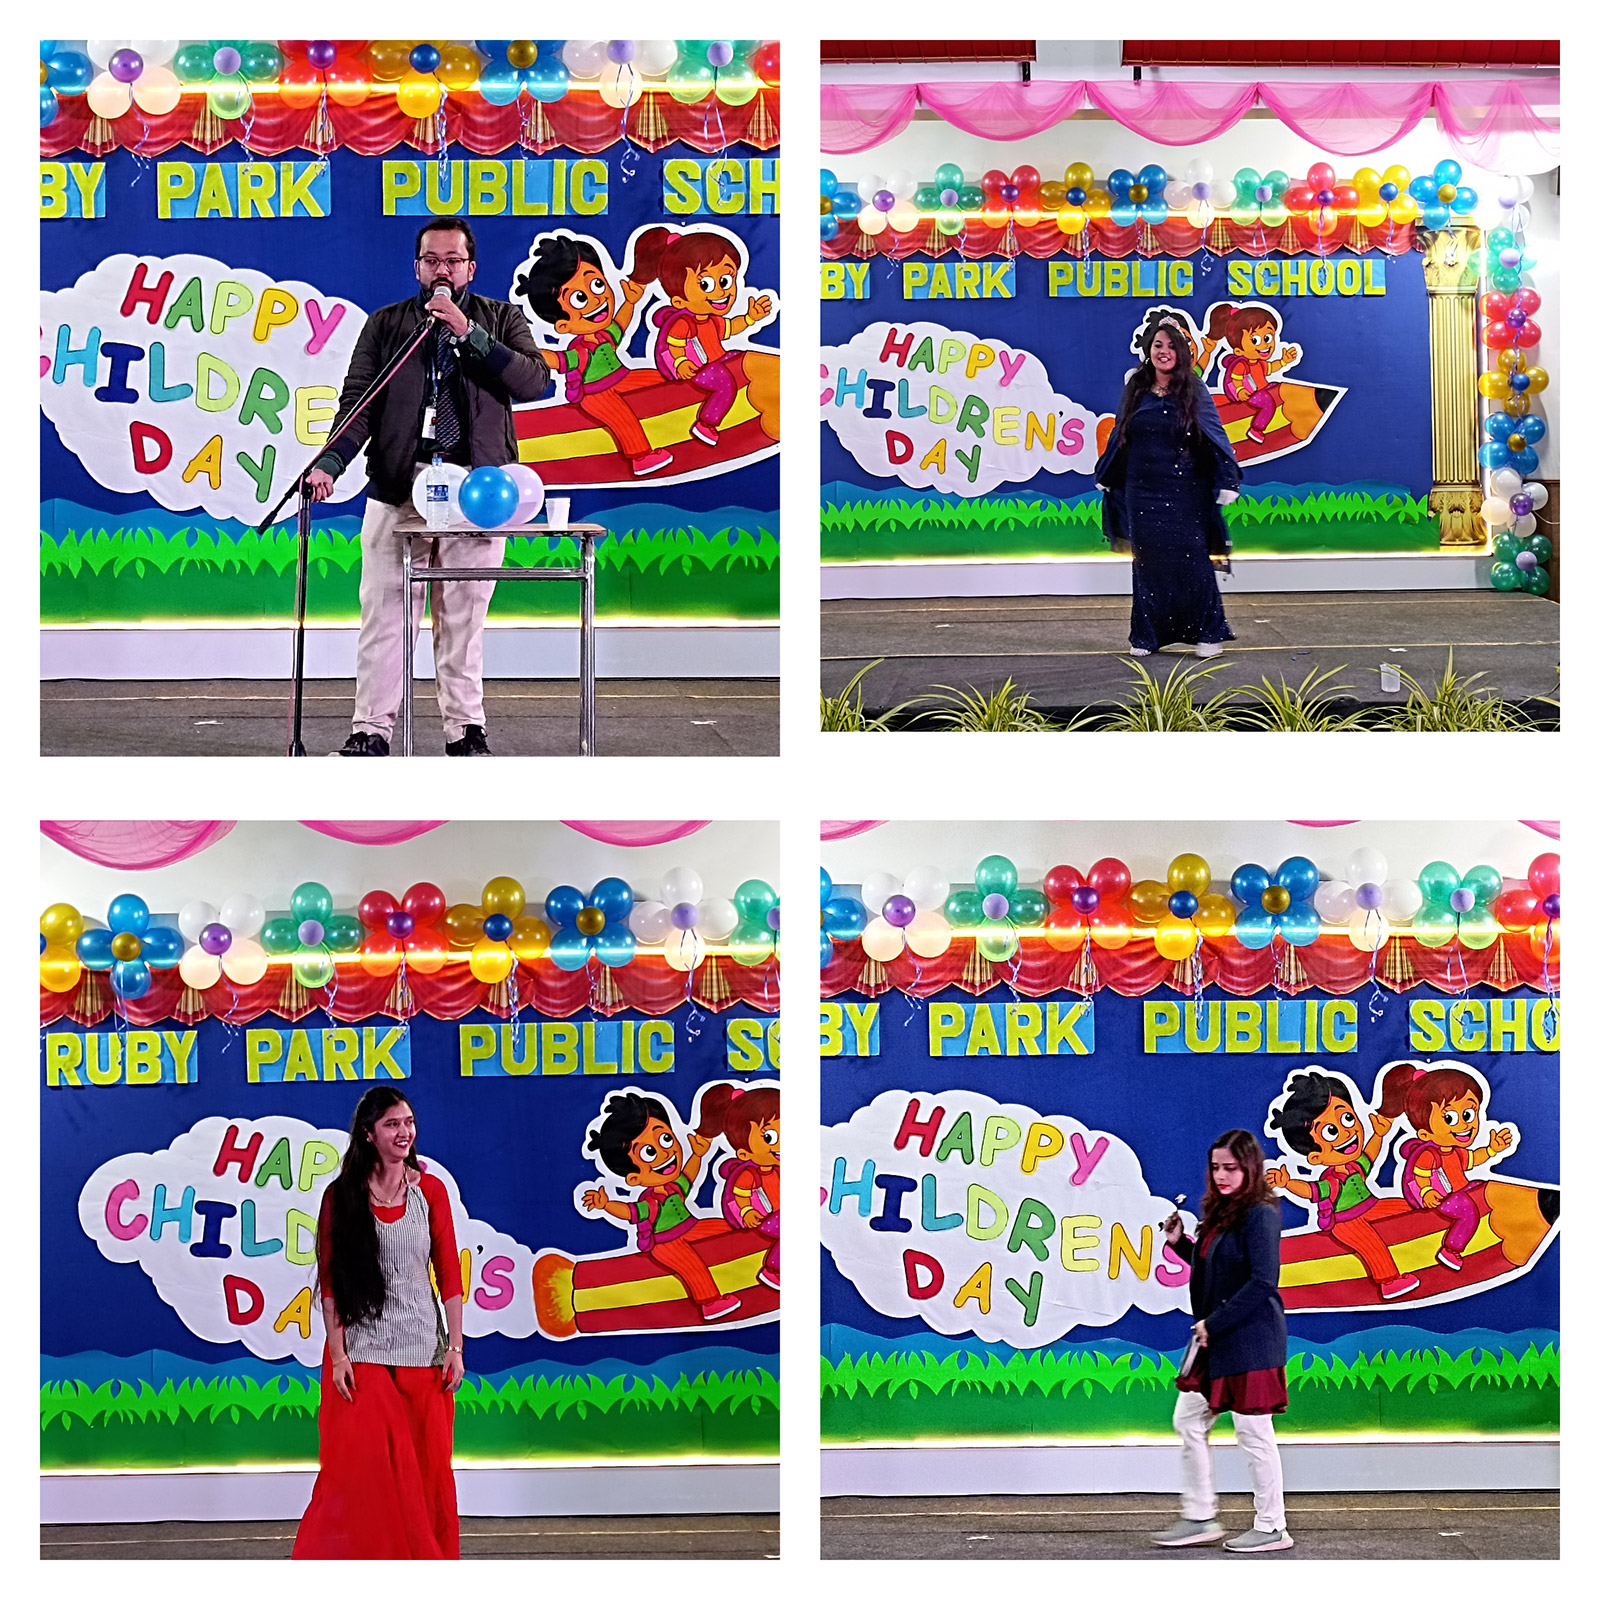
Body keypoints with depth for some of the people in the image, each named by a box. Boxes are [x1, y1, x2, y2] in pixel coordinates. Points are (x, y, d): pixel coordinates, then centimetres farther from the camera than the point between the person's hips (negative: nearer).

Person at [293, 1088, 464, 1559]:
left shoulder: (430, 1190, 4)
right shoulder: (342, 1196, -1)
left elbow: (450, 1274, 5)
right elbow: (330, 1281, -2)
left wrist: (455, 1348, 0)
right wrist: (337, 1353, -9)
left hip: (423, 1348, 2)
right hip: (362, 1350, -2)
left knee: (428, 1467, 4)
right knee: (363, 1466, -6)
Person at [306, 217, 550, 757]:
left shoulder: (501, 320, 12)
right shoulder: (385, 325, 13)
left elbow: (536, 381, -5)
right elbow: (359, 402, 4)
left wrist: (469, 334, -11)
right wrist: (331, 461, -13)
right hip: (397, 487, 0)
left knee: (464, 616, 3)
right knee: (384, 611, -3)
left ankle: (465, 727, 10)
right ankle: (372, 728, 0)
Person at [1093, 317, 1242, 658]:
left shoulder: (1193, 391, -2)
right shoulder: (1136, 390, 7)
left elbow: (1215, 436, -3)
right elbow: (1119, 436, 17)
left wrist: (1227, 481, -10)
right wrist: (1105, 477, 22)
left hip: (1185, 492, -3)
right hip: (1143, 492, 3)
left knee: (1192, 560, -4)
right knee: (1147, 562, 6)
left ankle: (1207, 633, 4)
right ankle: (1147, 635, 13)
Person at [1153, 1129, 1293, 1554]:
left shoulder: (1259, 1215, -15)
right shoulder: (1221, 1212, 12)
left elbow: (1262, 1282, -21)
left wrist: (1214, 1323, -19)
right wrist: (1179, 1242, 6)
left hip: (1250, 1340, -10)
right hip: (1216, 1339, 10)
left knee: (1253, 1431, -3)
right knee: (1188, 1420, 12)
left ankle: (1272, 1528, 7)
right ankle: (1199, 1518, 20)